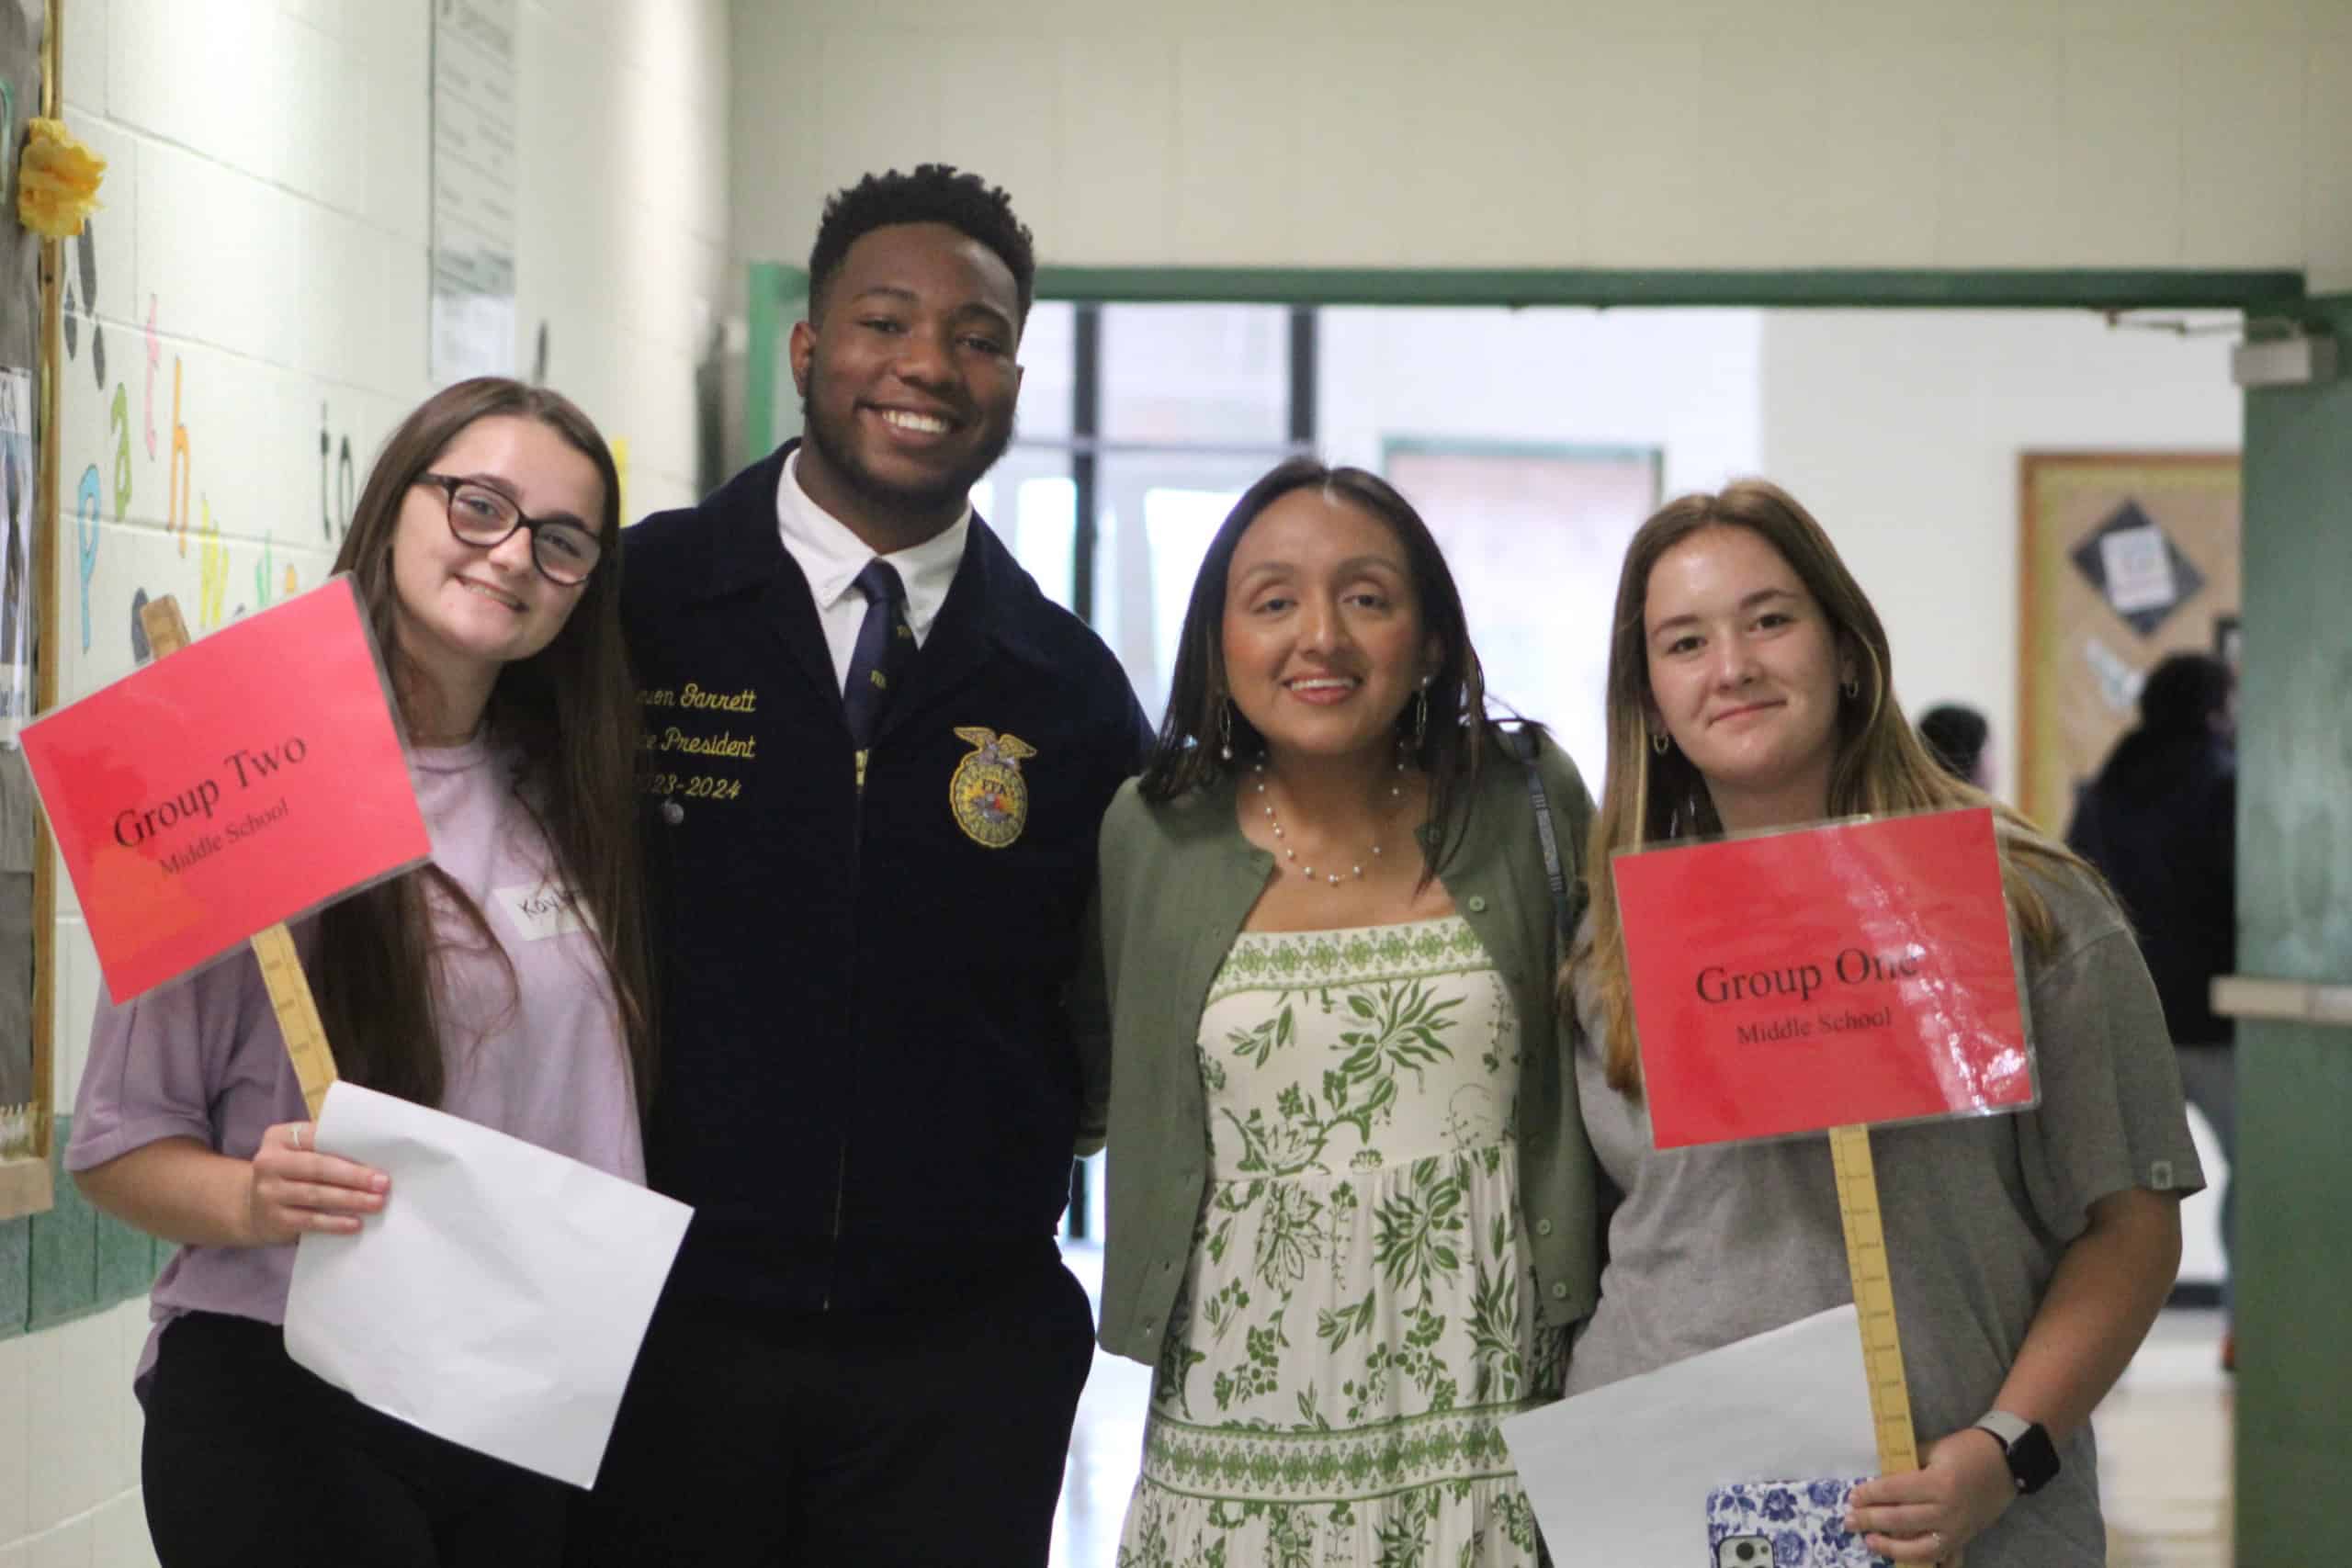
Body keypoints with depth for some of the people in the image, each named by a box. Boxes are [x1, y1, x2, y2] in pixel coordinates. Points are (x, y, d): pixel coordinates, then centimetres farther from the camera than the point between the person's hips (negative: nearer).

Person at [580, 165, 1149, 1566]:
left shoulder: (1068, 688, 5)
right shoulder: (636, 601, -2)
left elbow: (1120, 1005, 15)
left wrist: (1040, 1131, -3)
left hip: (965, 1361, 2)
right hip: (663, 1331, -2)